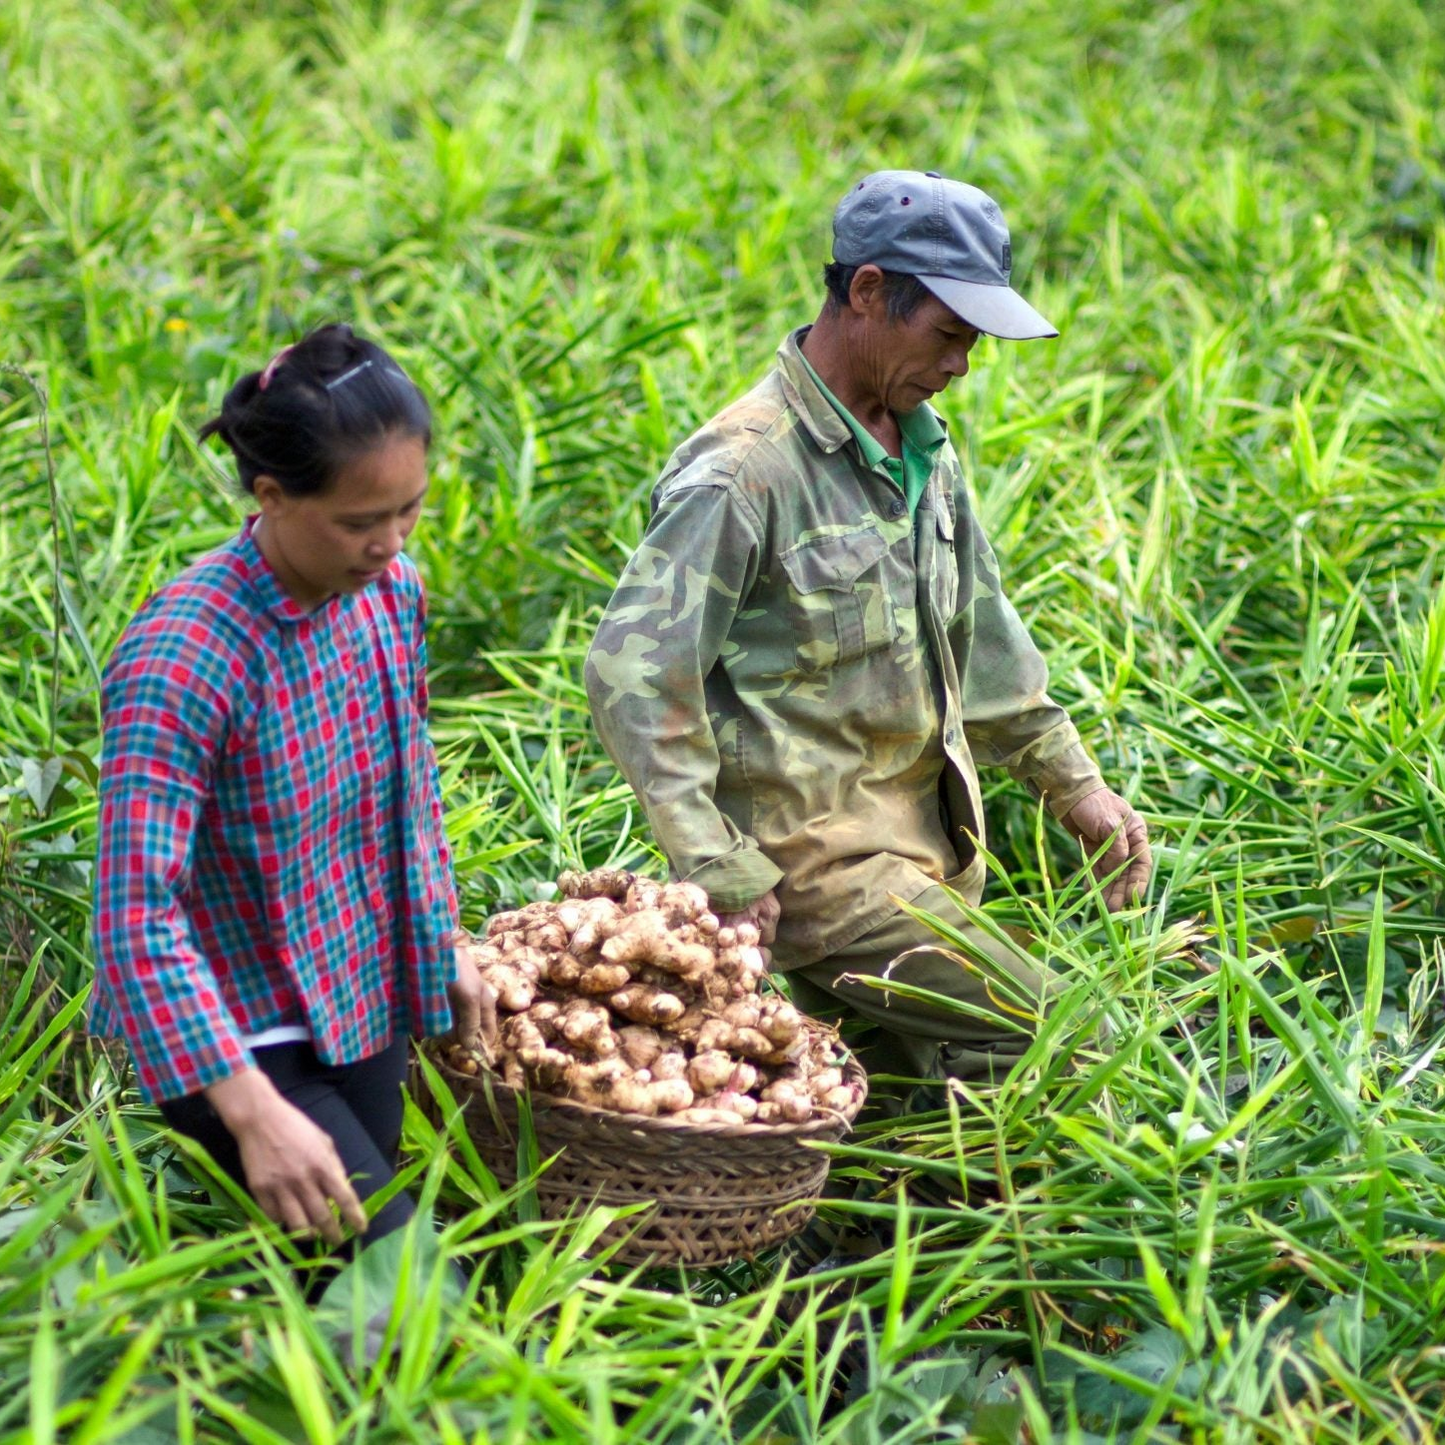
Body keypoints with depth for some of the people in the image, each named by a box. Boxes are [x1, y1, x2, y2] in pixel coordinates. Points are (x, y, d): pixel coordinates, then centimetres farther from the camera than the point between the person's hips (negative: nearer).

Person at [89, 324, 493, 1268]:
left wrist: (445, 946, 17)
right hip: (235, 1036, -7)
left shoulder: (392, 589, -5)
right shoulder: (183, 658, -26)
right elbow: (138, 910, -30)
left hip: (367, 1005, 7)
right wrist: (253, 1112, -35)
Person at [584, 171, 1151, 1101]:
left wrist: (1071, 782, 20)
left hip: (932, 841, 9)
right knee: (1051, 1040, -14)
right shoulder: (744, 471, -17)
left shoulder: (922, 447, 11)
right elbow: (630, 674, -21)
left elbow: (981, 633, 24)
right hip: (819, 858, -9)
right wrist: (719, 873, -22)